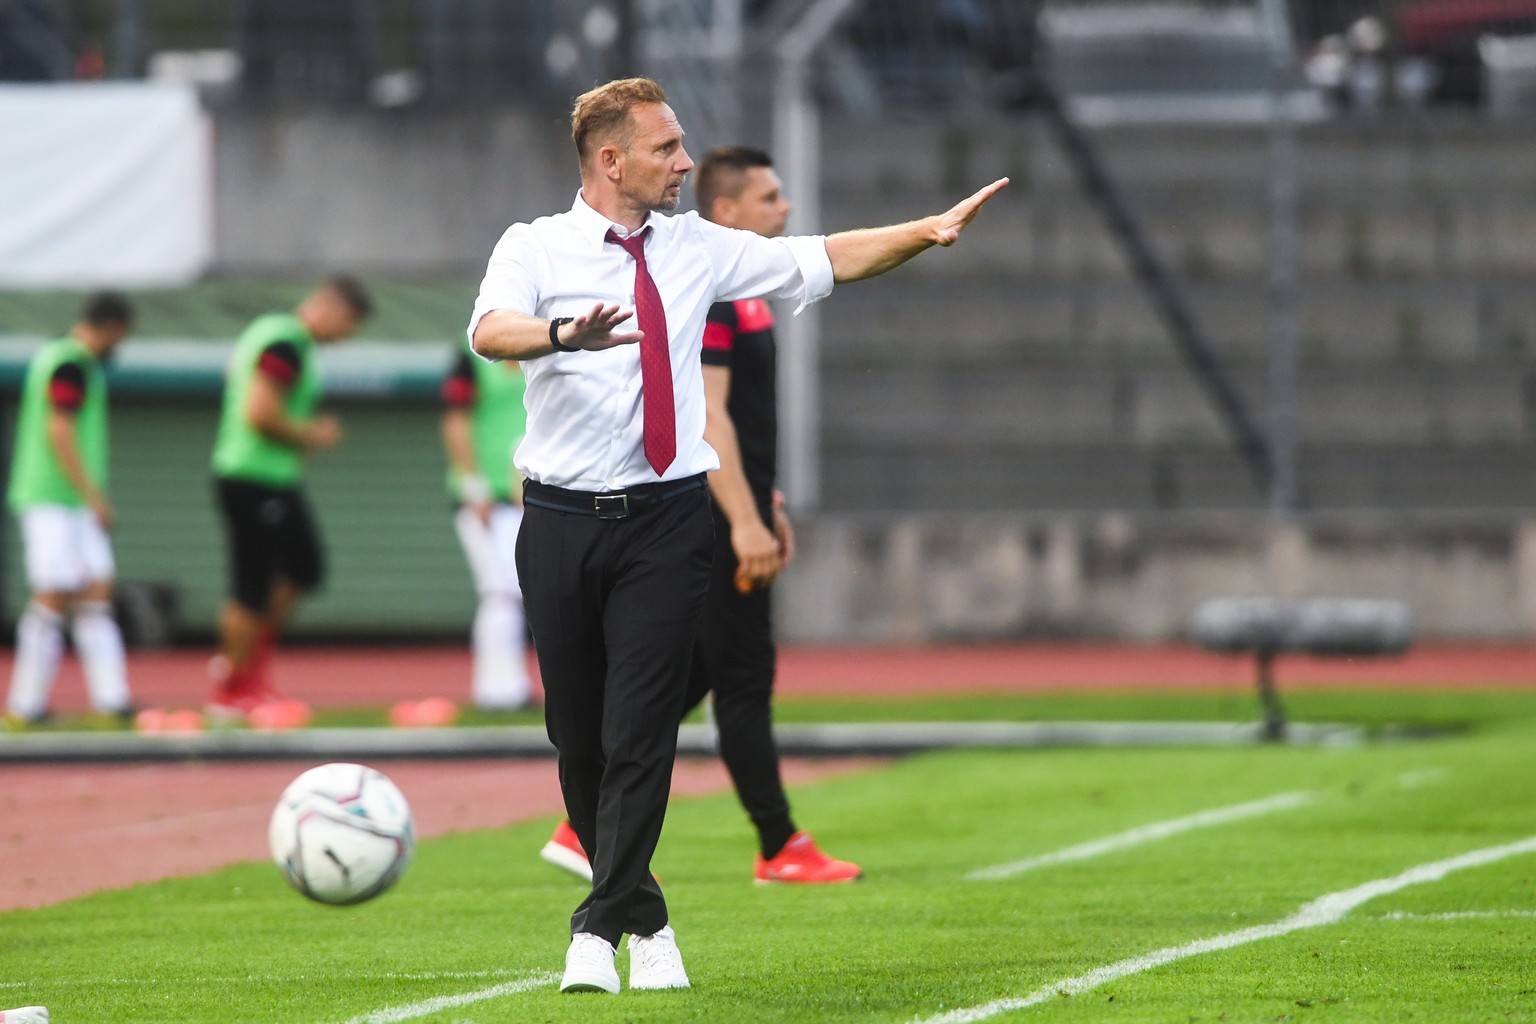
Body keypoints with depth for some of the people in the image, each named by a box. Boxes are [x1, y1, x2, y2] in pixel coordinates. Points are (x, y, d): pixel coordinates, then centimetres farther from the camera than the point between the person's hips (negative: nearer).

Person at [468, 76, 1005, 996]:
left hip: (667, 520, 1)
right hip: (564, 519, -1)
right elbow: (491, 330, -21)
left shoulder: (698, 249, 10)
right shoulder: (537, 247, -1)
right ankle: (644, 918, 20)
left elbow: (826, 261, 15)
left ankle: (603, 925, -7)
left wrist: (929, 230, 3)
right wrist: (563, 334, -41)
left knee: (642, 731, -9)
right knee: (577, 737, 4)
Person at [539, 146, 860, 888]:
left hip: (731, 513, 11)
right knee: (744, 679, -4)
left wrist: (766, 505, 25)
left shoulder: (737, 290, 17)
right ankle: (781, 850, 2)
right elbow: (704, 415, -22)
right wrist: (745, 521, -26)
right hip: (714, 517, -11)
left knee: (690, 676, 12)